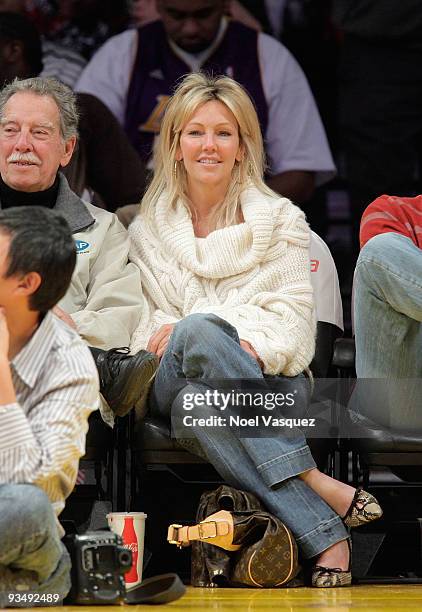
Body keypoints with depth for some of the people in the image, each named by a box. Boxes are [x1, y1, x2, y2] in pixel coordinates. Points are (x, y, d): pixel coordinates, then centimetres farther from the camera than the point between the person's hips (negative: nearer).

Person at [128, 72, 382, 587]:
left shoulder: (281, 220, 14)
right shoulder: (147, 229, 19)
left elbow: (293, 312, 4)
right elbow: (140, 318, 14)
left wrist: (254, 347, -18)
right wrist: (161, 336, -10)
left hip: (265, 380, -1)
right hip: (171, 384, 1)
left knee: (201, 402, -39)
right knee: (198, 332, -39)